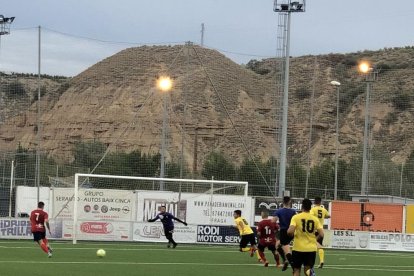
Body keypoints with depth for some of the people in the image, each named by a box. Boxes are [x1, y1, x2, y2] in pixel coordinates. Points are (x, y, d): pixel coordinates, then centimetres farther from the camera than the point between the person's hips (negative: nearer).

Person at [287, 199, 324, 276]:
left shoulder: (296, 217, -6)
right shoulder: (315, 219, 1)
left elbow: (290, 232, -18)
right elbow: (321, 235, -3)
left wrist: (292, 235, 6)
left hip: (298, 248, -2)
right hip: (311, 249, 2)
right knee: (307, 269, 10)